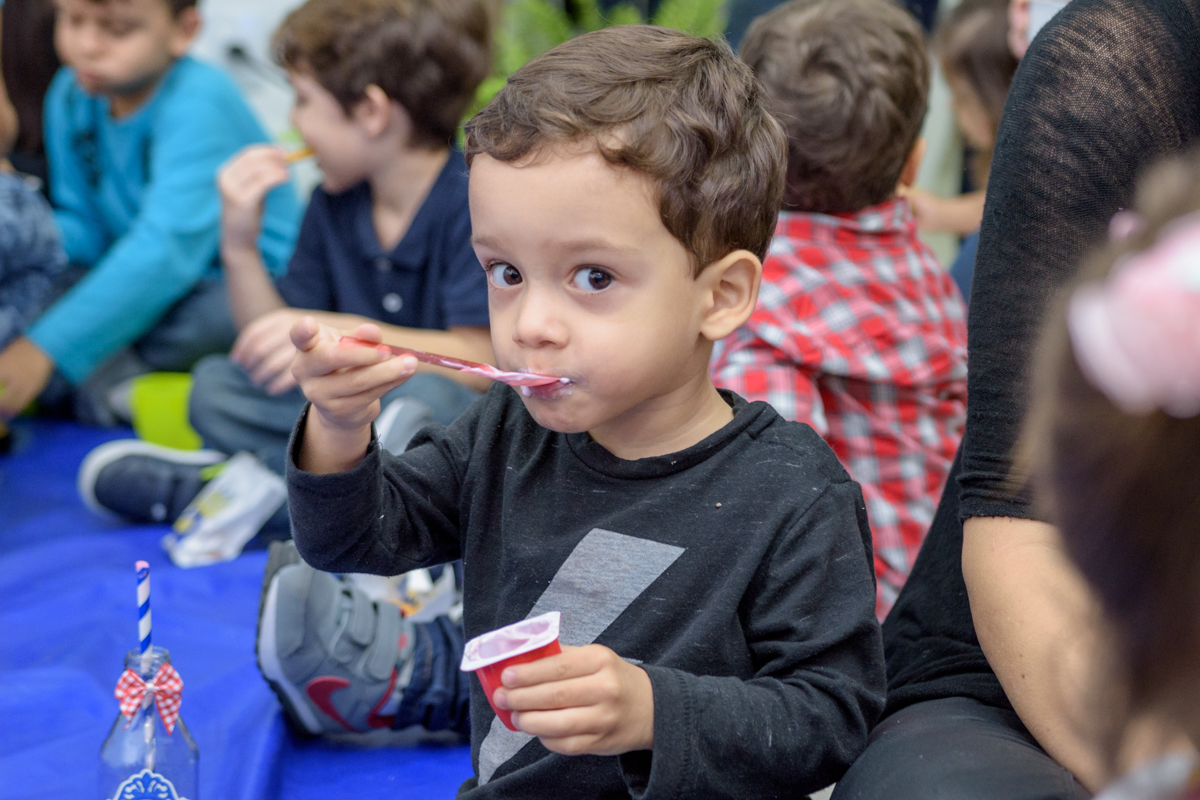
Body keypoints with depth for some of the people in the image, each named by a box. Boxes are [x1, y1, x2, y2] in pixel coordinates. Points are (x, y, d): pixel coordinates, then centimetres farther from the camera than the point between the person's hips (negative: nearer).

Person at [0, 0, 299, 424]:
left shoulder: (198, 102, -25)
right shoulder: (70, 97, 0)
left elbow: (167, 249, -34)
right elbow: (85, 228, 6)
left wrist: (46, 347, -39)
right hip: (139, 286, 6)